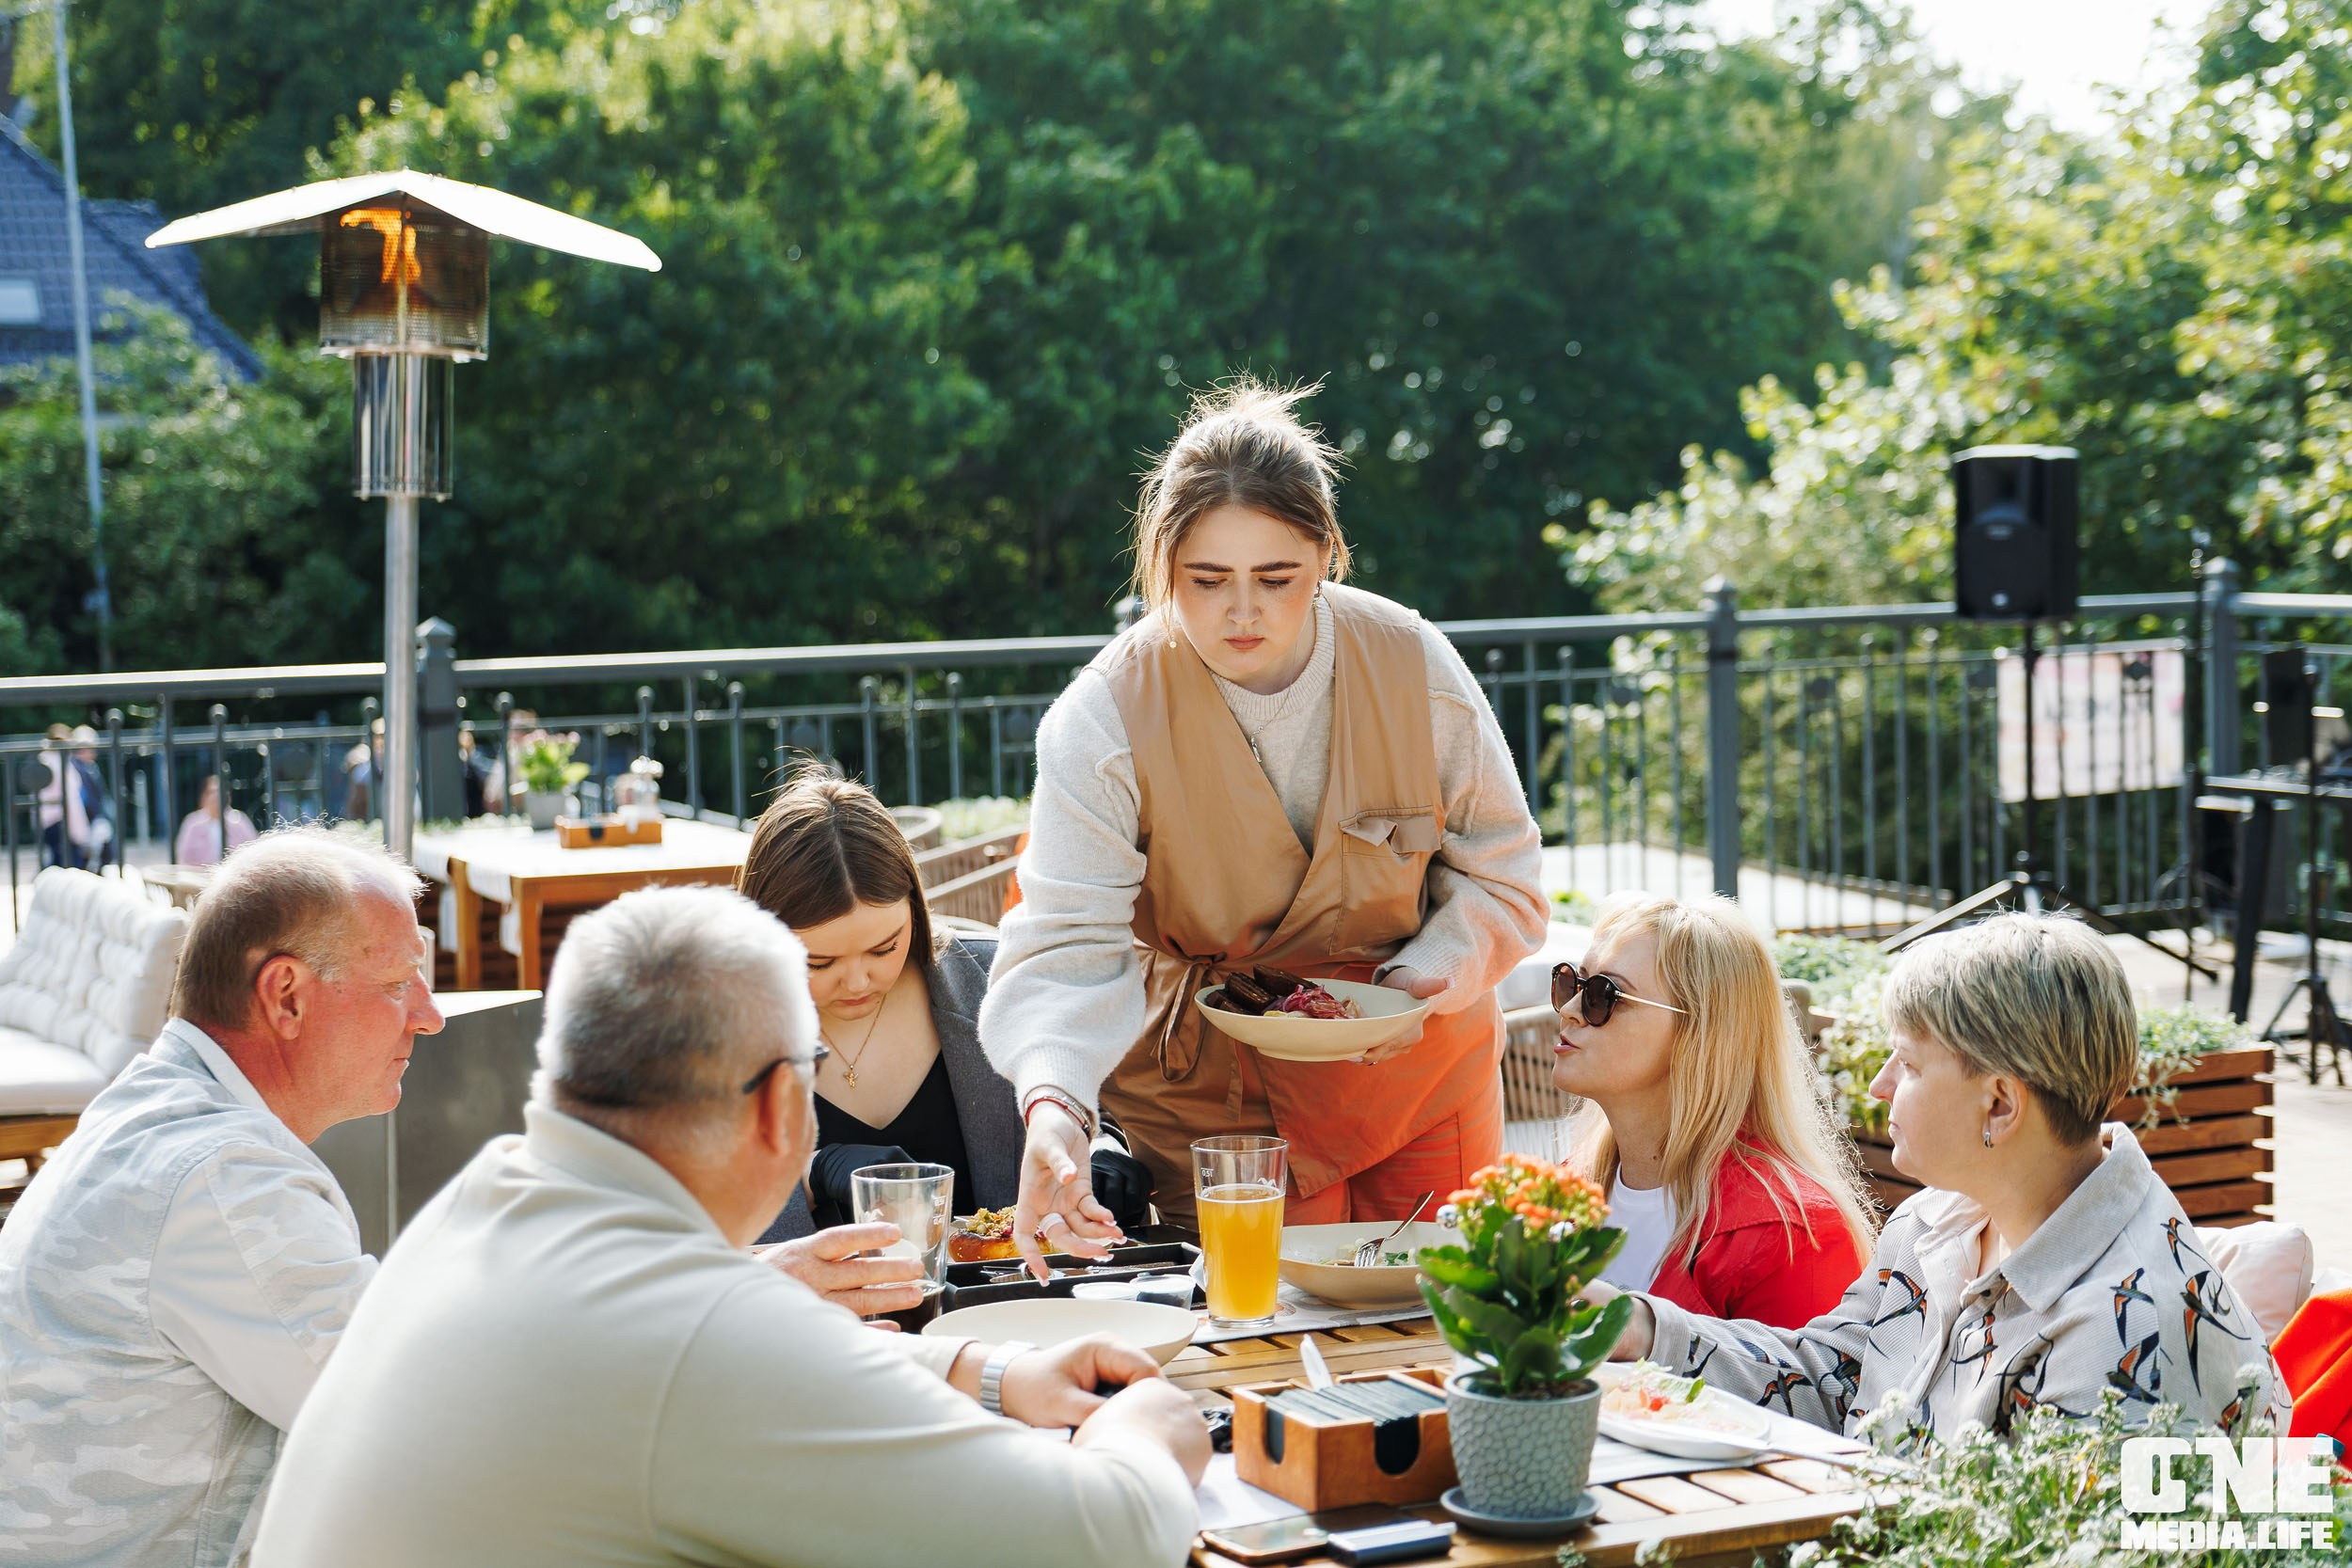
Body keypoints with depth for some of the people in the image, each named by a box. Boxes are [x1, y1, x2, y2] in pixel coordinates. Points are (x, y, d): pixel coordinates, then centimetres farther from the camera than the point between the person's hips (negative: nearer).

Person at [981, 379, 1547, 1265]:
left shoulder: (1415, 667, -13)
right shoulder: (1105, 718, -21)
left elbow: (1499, 872, -1)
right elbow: (1069, 943, -28)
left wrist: (1435, 975, -21)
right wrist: (1053, 1107, -47)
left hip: (1423, 1071, 3)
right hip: (1216, 1085, -2)